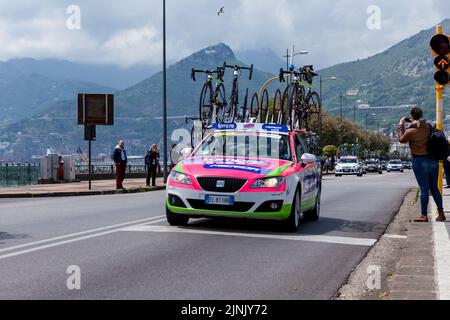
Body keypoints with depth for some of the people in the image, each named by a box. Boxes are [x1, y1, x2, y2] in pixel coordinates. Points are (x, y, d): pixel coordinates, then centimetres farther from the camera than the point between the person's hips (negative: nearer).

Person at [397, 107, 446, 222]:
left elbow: (401, 139, 4)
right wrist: (413, 123, 20)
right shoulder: (428, 127, 1)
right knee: (434, 188, 13)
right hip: (433, 160, 5)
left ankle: (424, 215, 1)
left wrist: (401, 125, 12)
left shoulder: (410, 131, -15)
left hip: (420, 161, -5)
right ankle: (441, 213, 16)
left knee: (424, 189, -2)